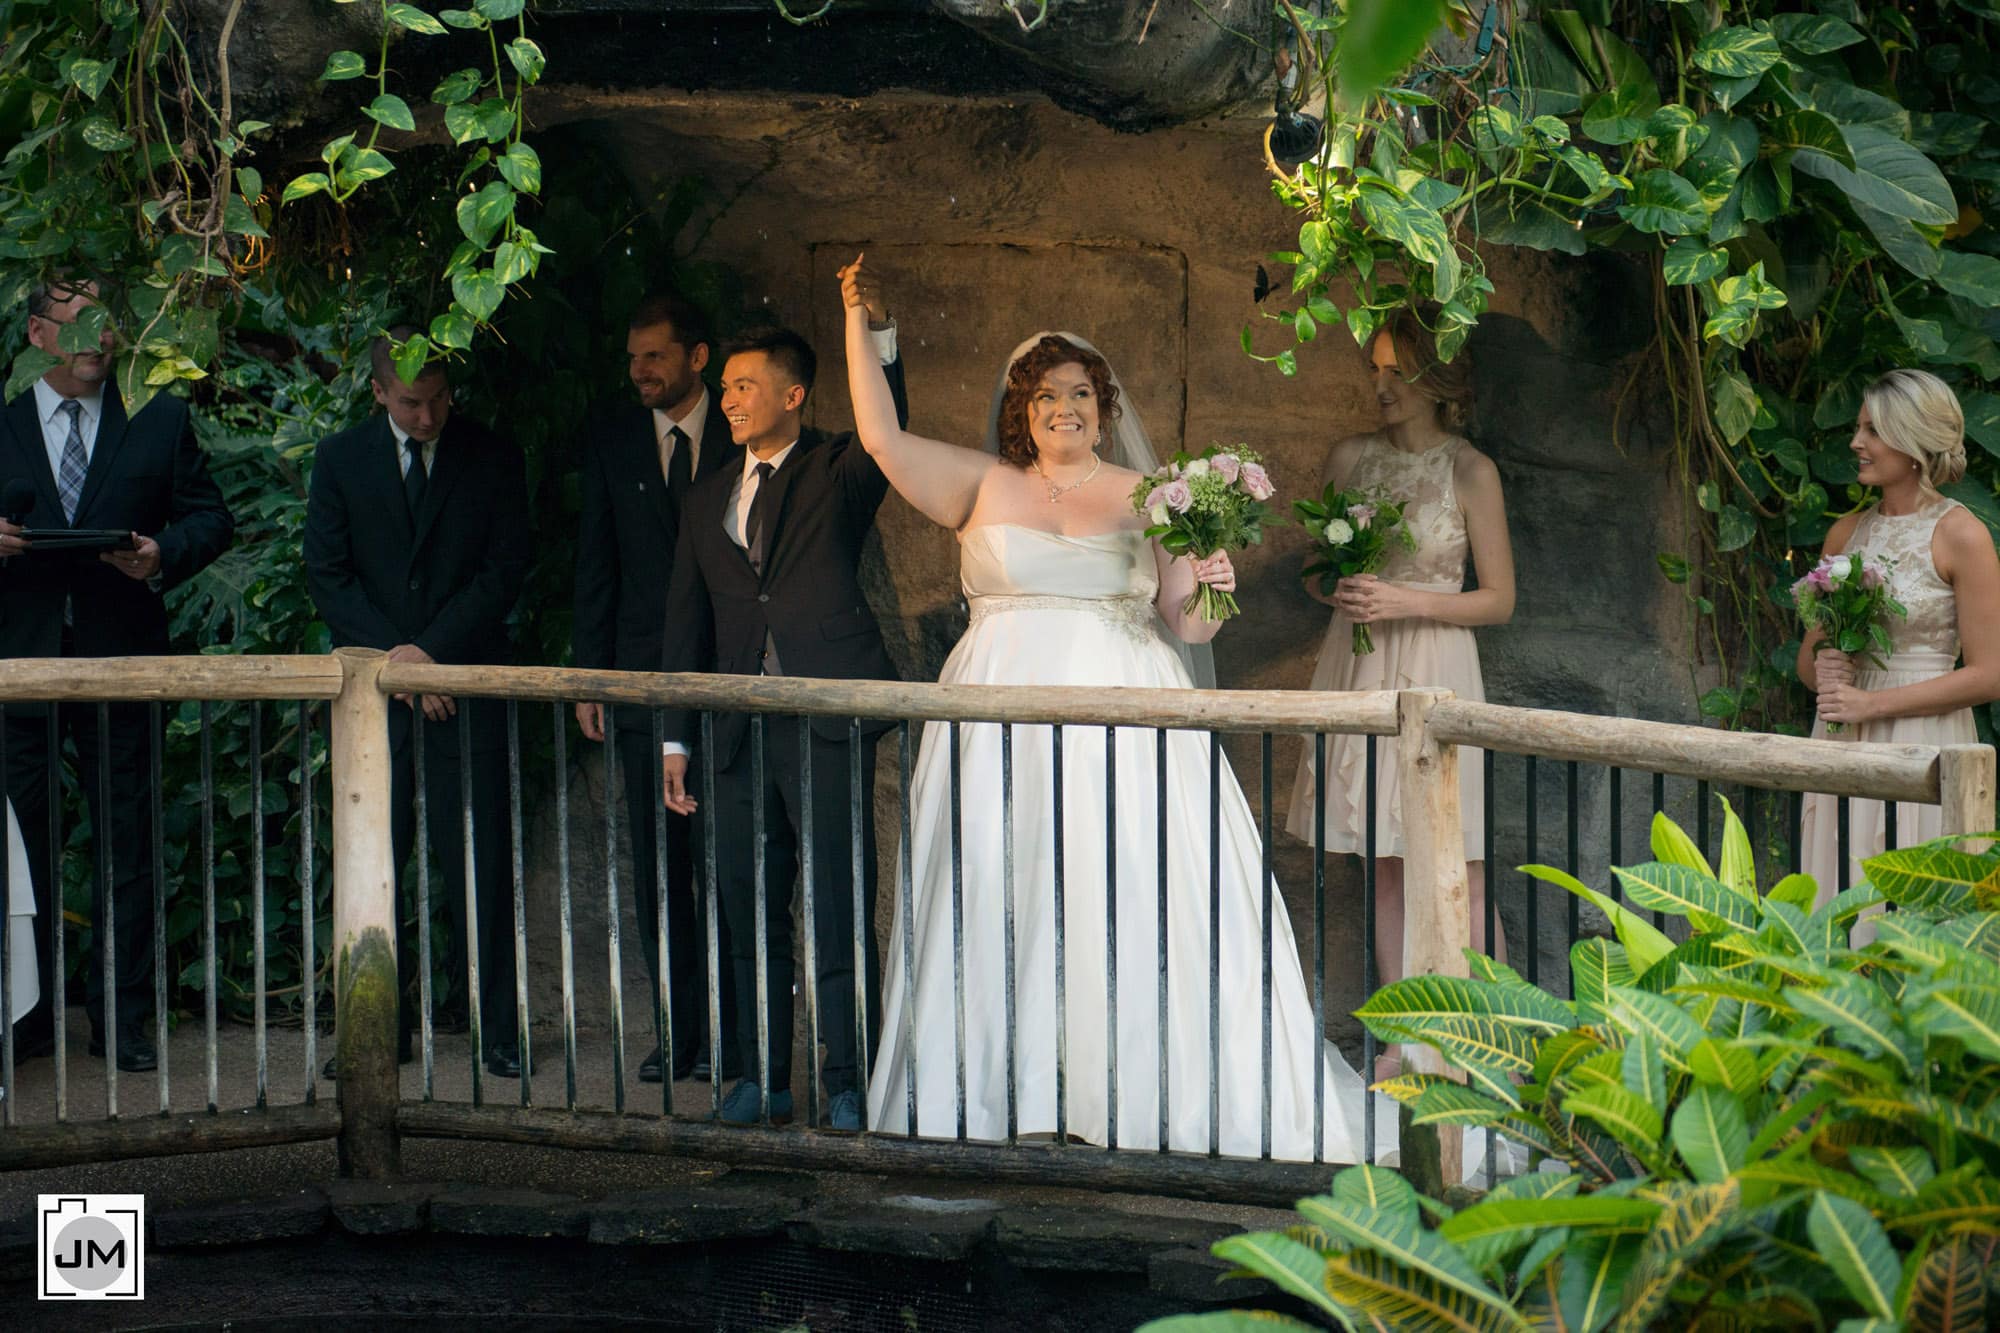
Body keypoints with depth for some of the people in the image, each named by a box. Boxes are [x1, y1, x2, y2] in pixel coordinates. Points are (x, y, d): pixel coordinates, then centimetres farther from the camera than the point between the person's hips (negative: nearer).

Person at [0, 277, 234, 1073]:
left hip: (121, 660, 0)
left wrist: (165, 553, -11)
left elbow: (211, 518, 9)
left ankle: (121, 1017, 8)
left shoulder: (159, 422, 9)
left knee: (127, 847, 2)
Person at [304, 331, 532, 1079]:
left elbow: (506, 570, -1)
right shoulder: (340, 461, 8)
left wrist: (429, 651, -9)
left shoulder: (493, 461, 4)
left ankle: (498, 1030, 1)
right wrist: (391, 655, -8)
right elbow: (326, 575, 4)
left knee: (480, 862, -5)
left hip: (467, 684, -2)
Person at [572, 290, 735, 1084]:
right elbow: (596, 565, 10)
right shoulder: (611, 440, 9)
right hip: (642, 679, 3)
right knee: (657, 866, 4)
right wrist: (591, 671, 4)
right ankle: (680, 1029, 10)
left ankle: (730, 1031, 4)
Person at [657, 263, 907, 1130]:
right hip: (740, 732, 5)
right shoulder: (707, 502, 18)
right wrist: (676, 739, 13)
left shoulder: (839, 472, 5)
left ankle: (849, 1083, 0)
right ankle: (762, 1077, 16)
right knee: (747, 908, 7)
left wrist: (877, 331, -32)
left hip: (828, 722, -5)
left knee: (841, 905, -5)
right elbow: (687, 627, 18)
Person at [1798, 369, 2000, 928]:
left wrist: (1874, 703, -13)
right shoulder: (1846, 532, 12)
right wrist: (1824, 669, -4)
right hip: (1843, 751, 6)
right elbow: (1807, 653, 20)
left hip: (1923, 745, -6)